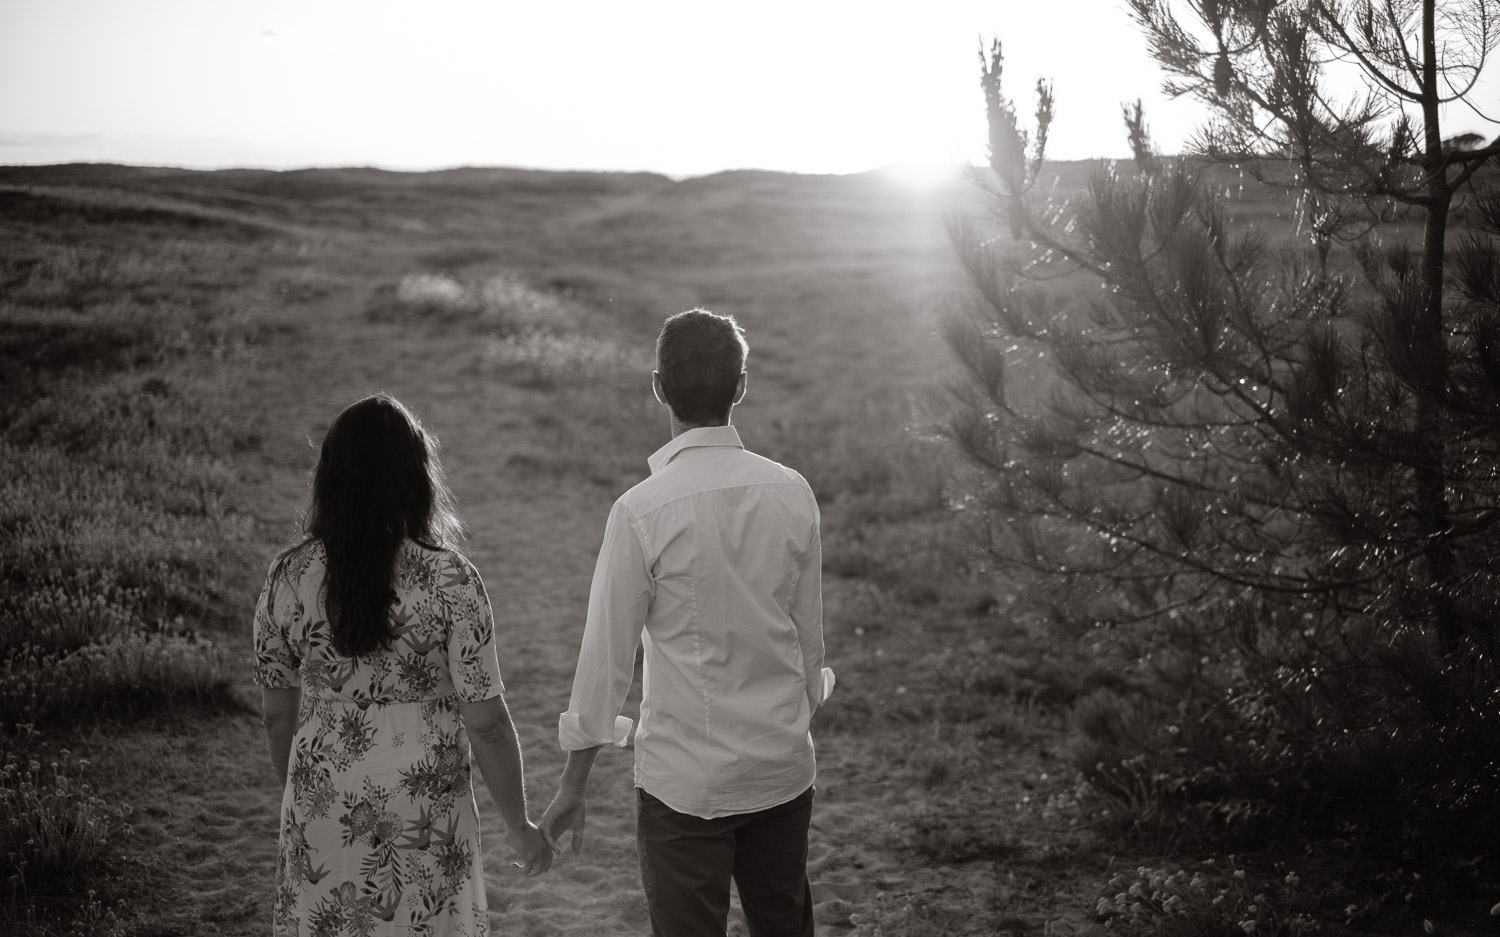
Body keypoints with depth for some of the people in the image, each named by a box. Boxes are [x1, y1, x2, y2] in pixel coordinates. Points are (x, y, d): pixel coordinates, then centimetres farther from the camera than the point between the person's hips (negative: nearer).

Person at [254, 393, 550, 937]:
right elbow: (486, 723, -12)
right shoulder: (448, 580, -15)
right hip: (423, 820, -3)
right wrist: (519, 826, 1)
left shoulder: (288, 577, -6)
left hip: (321, 815, 3)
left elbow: (278, 717, 4)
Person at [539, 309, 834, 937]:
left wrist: (574, 784, 0)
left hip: (685, 779, -4)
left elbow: (607, 654, -12)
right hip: (784, 767, 4)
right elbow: (809, 634, 4)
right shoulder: (792, 495, -6)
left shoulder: (642, 512, -18)